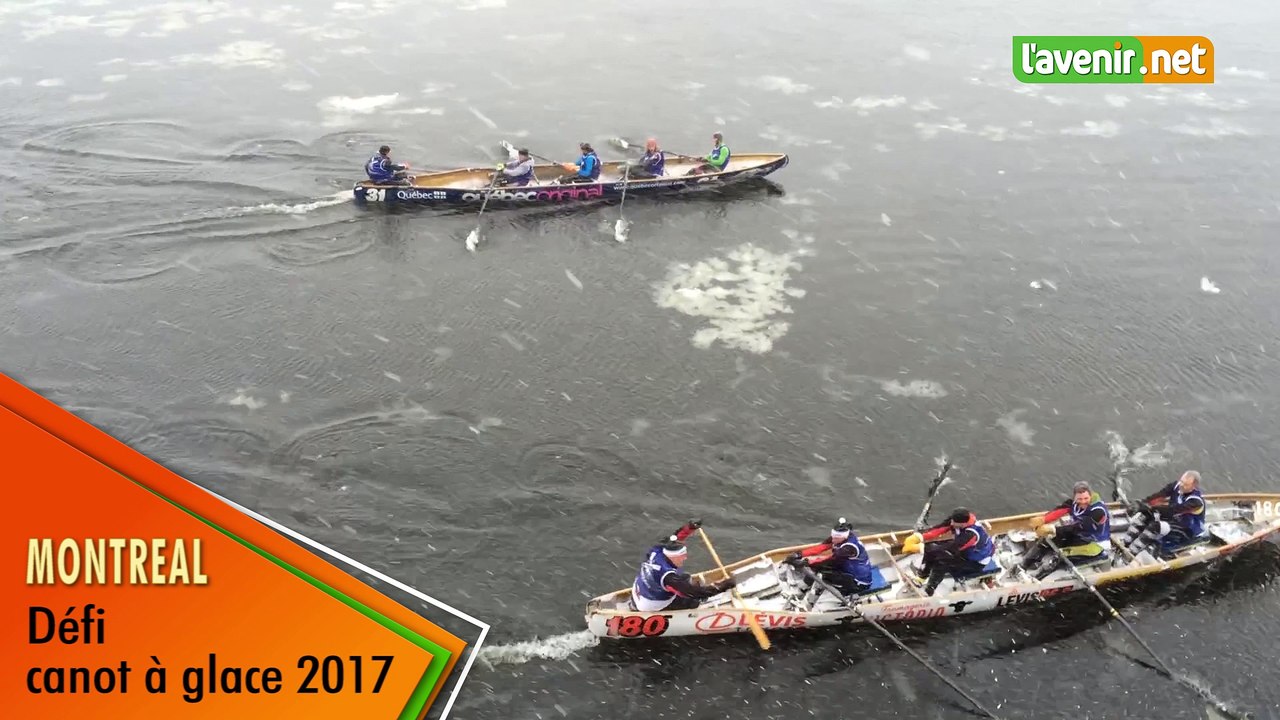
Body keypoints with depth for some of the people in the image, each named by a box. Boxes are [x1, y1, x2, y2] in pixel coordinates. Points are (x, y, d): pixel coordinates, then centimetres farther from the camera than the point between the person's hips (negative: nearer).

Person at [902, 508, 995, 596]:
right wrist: (919, 537, -36)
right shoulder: (956, 518, -21)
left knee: (942, 561, -27)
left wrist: (920, 548, -42)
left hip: (976, 561, -7)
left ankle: (928, 591, -15)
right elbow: (939, 529, -22)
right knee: (931, 548, -9)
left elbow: (949, 548, -41)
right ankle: (921, 577, 2)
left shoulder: (971, 534, -40)